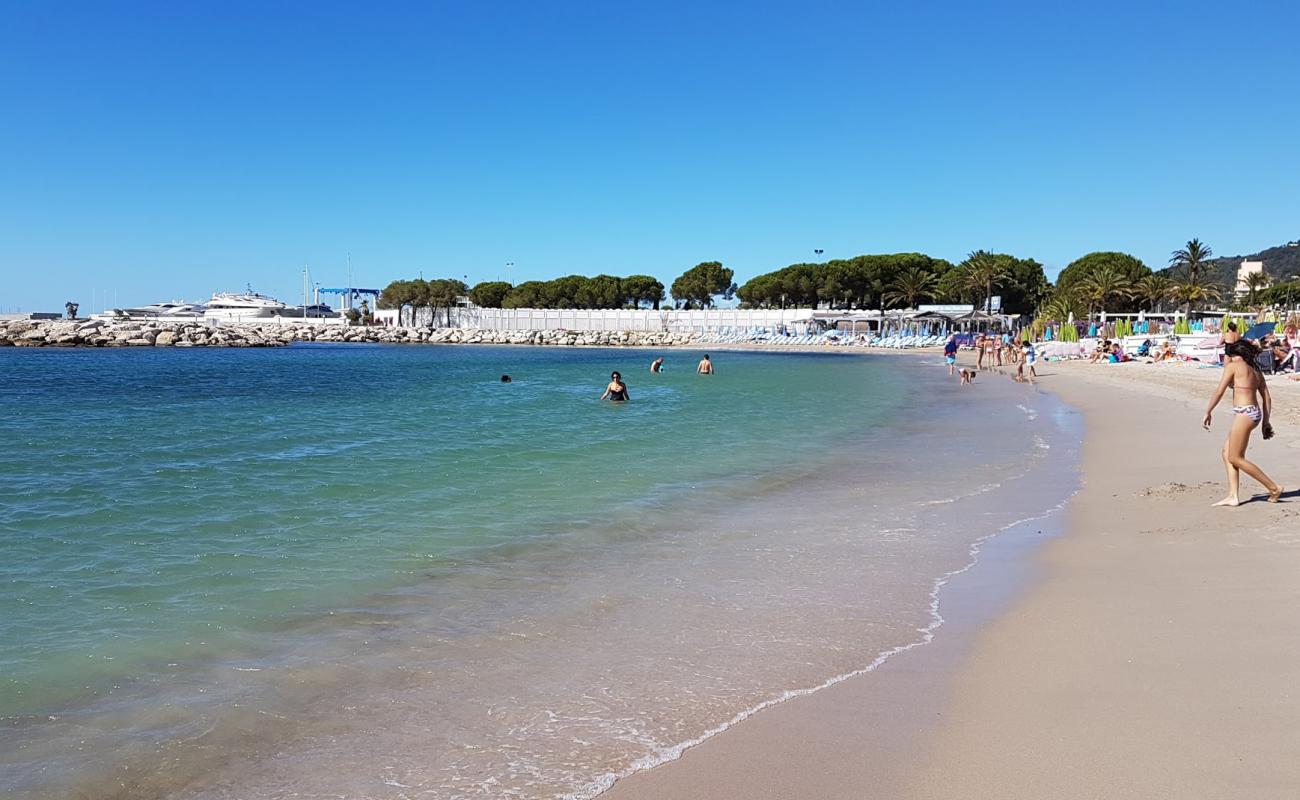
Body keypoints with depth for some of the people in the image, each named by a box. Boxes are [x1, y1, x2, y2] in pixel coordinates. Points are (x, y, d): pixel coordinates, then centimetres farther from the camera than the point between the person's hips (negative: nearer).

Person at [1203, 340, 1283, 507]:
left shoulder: (1233, 366, -5)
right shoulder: (1256, 370, 17)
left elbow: (1219, 392, -9)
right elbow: (1267, 398, 16)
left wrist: (1208, 412, -1)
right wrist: (1265, 421, 19)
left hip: (1244, 413, -9)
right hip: (1255, 412, 9)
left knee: (1236, 458, -2)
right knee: (1227, 453, 12)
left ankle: (1274, 488, 1)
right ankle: (1233, 496, 8)